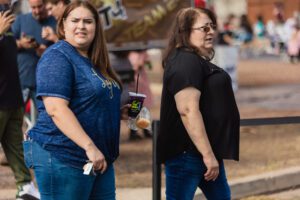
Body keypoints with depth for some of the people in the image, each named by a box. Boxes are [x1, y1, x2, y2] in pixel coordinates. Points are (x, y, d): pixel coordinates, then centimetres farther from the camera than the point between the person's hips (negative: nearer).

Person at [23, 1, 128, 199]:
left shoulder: (95, 61, 14)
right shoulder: (57, 57, -12)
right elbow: (56, 109, -23)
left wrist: (118, 112, 10)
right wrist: (90, 146, -29)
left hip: (98, 159, 9)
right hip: (62, 158, -9)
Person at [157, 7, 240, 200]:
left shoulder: (197, 61, 18)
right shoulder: (185, 61, -15)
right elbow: (188, 110, -25)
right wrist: (207, 154, -26)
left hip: (202, 152, 11)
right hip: (188, 153, -11)